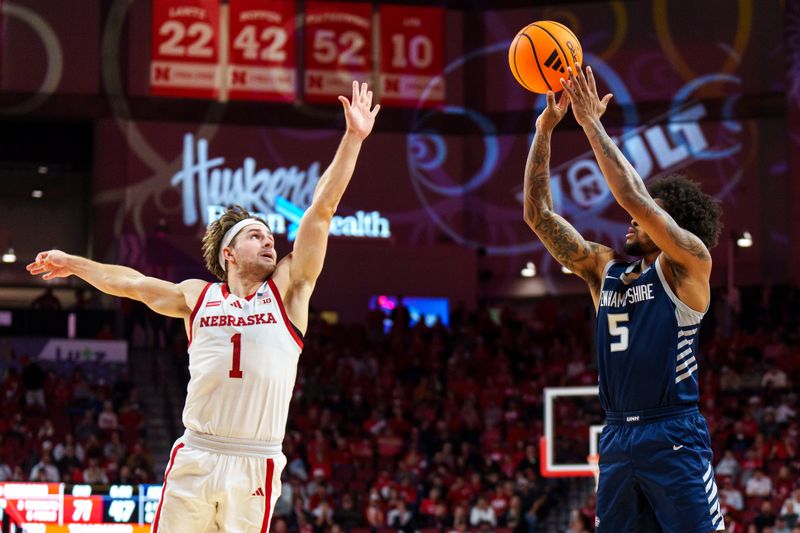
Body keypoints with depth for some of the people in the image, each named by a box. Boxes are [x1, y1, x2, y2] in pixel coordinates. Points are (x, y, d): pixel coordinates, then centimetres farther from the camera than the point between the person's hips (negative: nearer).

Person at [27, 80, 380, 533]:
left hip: (255, 465, -2)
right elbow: (132, 283, 28)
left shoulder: (287, 291, 7)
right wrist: (74, 265, 40)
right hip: (194, 457, 2)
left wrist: (353, 139, -2)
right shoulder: (197, 296, 13)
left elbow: (322, 209, 2)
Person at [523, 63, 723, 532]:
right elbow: (539, 215, 10)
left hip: (674, 439, -7)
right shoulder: (604, 268, 14)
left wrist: (592, 124, -11)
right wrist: (545, 130, 3)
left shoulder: (688, 265, -2)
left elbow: (634, 197, -15)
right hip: (618, 438, 7)